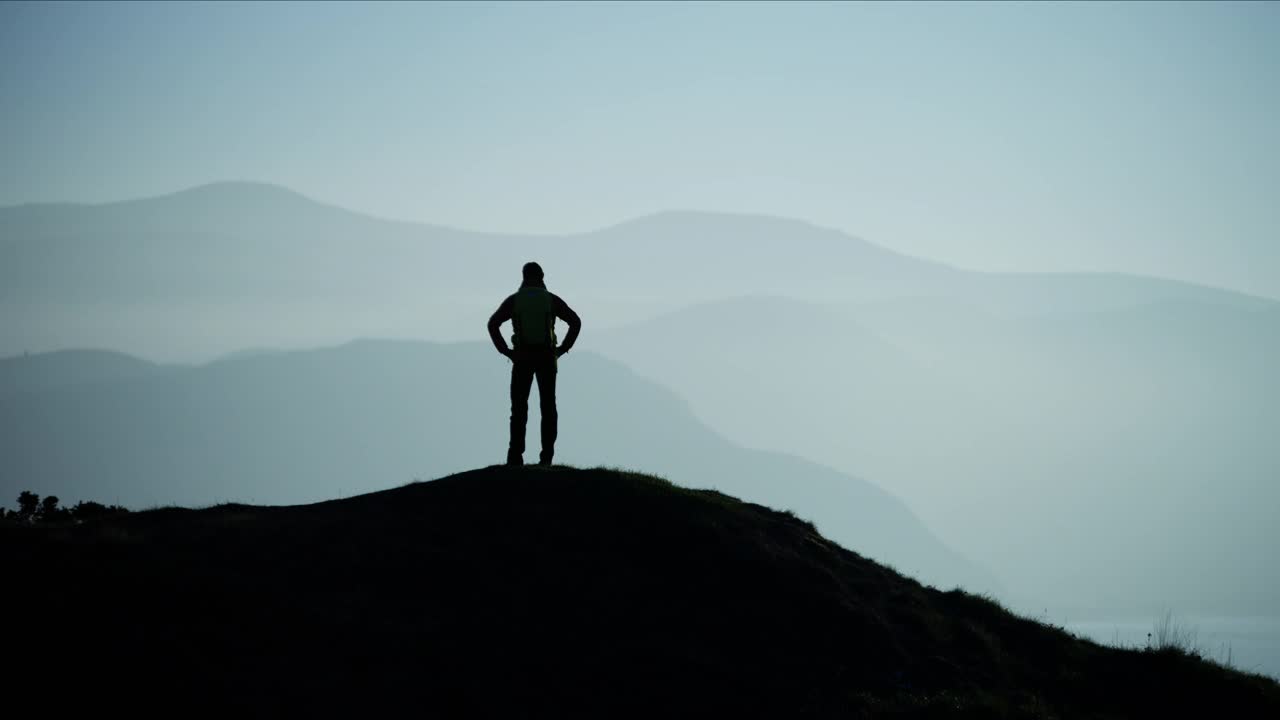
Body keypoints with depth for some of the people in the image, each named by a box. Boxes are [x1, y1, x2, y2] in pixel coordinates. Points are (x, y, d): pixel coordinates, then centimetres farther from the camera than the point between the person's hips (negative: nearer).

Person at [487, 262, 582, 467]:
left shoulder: (513, 300, 3)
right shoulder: (551, 300, 4)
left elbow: (493, 324, -8)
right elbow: (576, 322, -5)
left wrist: (505, 351, -3)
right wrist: (562, 349, 0)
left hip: (522, 358, 0)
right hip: (546, 358, 1)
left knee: (519, 409, 4)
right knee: (548, 407, 7)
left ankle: (516, 456, -7)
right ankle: (546, 456, 0)